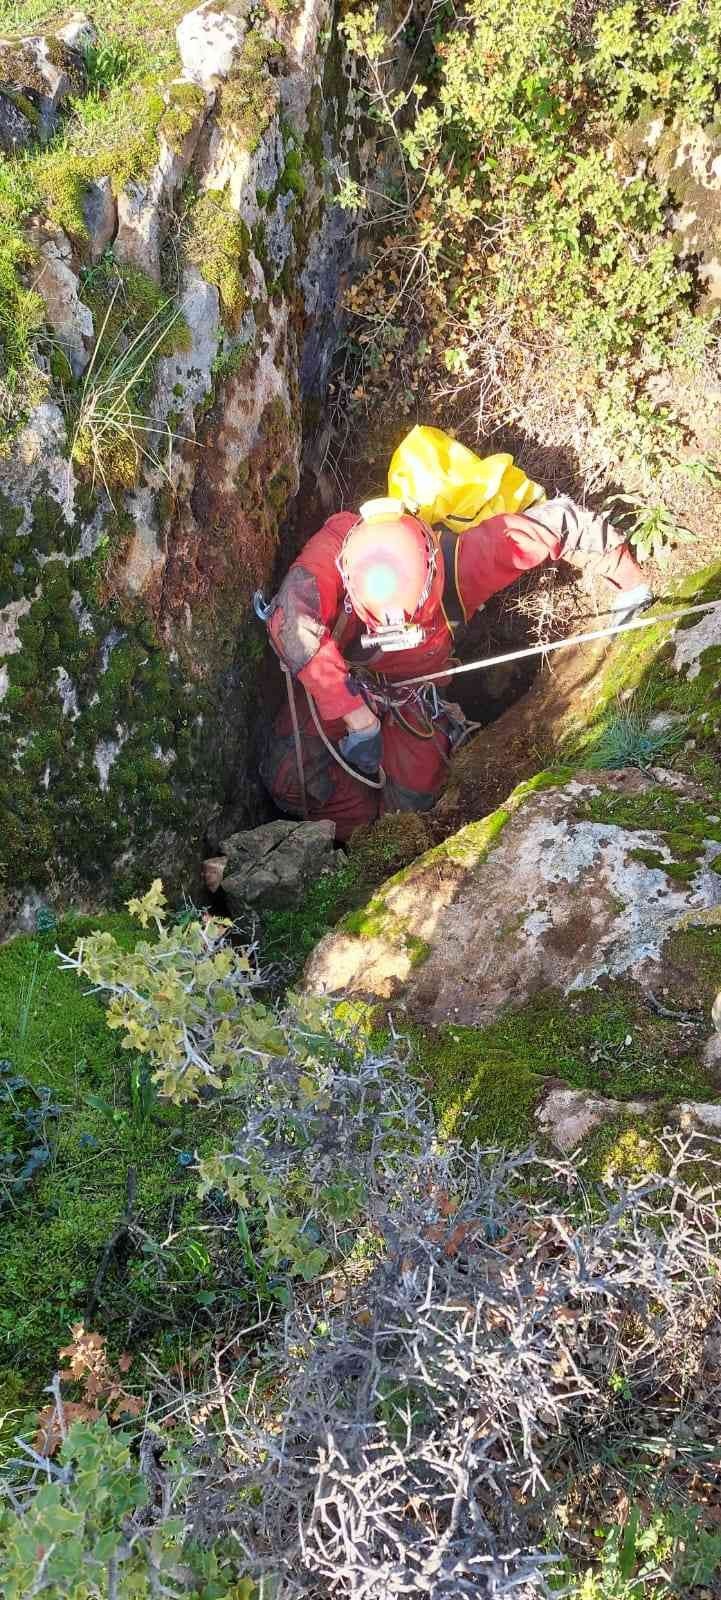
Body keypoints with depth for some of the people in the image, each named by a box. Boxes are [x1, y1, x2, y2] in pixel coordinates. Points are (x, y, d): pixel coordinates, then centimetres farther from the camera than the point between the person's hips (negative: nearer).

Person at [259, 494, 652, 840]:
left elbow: (557, 520, -24)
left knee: (415, 793, -19)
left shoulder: (458, 563, -32)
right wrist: (357, 718, -56)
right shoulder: (334, 548, -38)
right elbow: (292, 621, -56)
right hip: (332, 679, 0)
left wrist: (627, 583, -17)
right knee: (292, 775, -21)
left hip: (412, 686, 1)